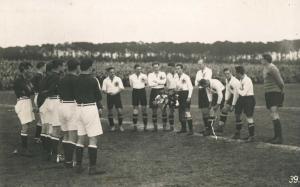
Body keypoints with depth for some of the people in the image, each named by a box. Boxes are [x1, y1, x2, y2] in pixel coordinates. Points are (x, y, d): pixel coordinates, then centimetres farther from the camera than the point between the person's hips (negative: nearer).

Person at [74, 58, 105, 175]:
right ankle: (92, 167, -2)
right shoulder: (92, 80, -11)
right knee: (93, 138, -1)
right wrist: (99, 107, 16)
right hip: (90, 108, -6)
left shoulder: (76, 79, 3)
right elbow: (98, 96, -2)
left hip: (78, 107, 6)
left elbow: (74, 95, 8)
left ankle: (78, 165, 17)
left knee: (80, 138, 14)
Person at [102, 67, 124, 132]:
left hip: (117, 95, -1)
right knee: (110, 111, 6)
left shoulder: (118, 79, 1)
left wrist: (116, 92, -19)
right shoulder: (105, 80, 2)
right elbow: (104, 90, 3)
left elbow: (121, 88, -1)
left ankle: (120, 125, 9)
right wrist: (108, 92, -18)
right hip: (109, 96, 1)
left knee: (119, 111, -5)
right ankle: (112, 126, 19)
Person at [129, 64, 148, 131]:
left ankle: (145, 126, 5)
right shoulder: (131, 76, 3)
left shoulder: (144, 76, 2)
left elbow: (146, 84, 12)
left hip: (142, 91, 0)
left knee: (144, 109, -1)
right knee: (135, 109, 2)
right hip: (135, 92, 0)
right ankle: (135, 125, 10)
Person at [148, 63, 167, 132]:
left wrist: (155, 81, -8)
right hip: (154, 92, 1)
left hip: (161, 91, -1)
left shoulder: (163, 73, 7)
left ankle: (164, 126, 3)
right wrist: (159, 83, -8)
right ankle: (155, 127, 8)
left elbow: (164, 81, -11)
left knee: (163, 109, -4)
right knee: (154, 110, 2)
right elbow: (150, 84, -9)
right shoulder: (150, 75, 8)